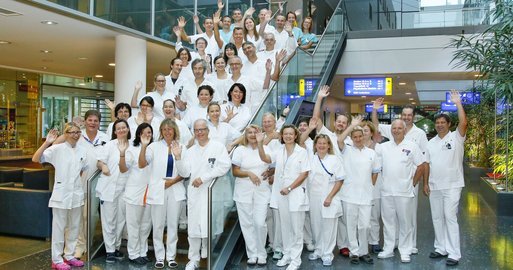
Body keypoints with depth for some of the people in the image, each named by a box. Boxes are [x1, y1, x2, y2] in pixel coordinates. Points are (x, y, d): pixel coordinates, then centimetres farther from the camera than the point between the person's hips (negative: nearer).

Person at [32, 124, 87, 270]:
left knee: (74, 227, 14)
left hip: (77, 194, 5)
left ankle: (69, 255, 28)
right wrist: (46, 143, -29)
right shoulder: (57, 149, -10)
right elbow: (35, 159, -20)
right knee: (59, 228, 4)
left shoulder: (82, 151, 5)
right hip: (61, 194, -5)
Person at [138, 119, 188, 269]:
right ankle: (159, 257, 17)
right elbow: (142, 164, -11)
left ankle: (171, 257, 18)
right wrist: (143, 146, -23)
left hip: (175, 190, 1)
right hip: (158, 190, -1)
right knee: (158, 225, 4)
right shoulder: (154, 146, 1)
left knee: (173, 225, 7)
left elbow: (184, 173, 2)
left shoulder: (181, 147, 4)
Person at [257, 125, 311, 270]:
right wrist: (260, 143, -24)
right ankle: (287, 255, 26)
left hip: (296, 193, -4)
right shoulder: (278, 151, 6)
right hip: (281, 193, 4)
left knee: (296, 228, 1)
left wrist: (289, 188, -14)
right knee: (285, 227, 14)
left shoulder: (302, 152, -3)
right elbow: (265, 158, -9)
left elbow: (304, 174, -7)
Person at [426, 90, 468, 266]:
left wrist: (458, 103, -20)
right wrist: (426, 184, 7)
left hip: (452, 186, -5)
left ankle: (454, 253, 1)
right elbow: (427, 164, 11)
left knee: (450, 217, -6)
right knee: (437, 218, 12)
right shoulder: (431, 143, 10)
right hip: (434, 186, 5)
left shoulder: (456, 137, -4)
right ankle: (441, 248, 24)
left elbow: (463, 123, -23)